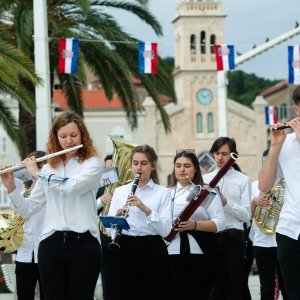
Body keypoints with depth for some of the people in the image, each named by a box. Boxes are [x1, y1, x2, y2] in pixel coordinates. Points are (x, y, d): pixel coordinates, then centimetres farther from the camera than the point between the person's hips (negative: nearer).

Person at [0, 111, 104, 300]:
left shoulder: (93, 163, 2)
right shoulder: (49, 167, 15)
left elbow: (73, 186, -19)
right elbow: (28, 210, 14)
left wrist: (38, 174, -9)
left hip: (83, 243, -4)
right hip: (51, 244, 4)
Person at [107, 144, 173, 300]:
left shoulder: (163, 192, 2)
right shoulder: (119, 191, 10)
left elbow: (165, 230, -10)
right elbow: (110, 227, 3)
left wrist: (146, 209, -22)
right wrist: (117, 218, -18)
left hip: (152, 250, -2)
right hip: (126, 249, 2)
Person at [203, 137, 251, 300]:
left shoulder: (243, 180, 2)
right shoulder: (205, 179, 13)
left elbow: (247, 216, -6)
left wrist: (226, 202, -17)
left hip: (233, 237, -3)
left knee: (233, 285, 0)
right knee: (213, 284, 7)